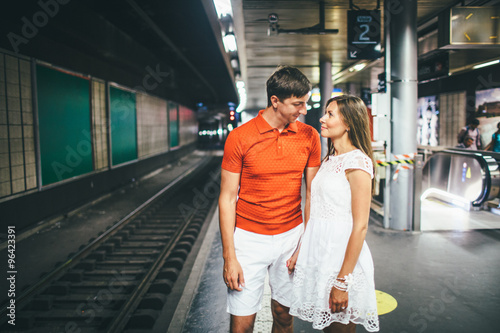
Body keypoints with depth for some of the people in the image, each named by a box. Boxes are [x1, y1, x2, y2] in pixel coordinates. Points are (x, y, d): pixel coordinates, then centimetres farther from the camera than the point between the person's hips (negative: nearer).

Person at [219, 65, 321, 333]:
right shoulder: (240, 137, -10)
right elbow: (227, 198, -7)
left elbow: (312, 193, 4)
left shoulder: (309, 137, -1)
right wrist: (229, 257, -9)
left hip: (291, 236, 3)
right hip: (249, 238, -2)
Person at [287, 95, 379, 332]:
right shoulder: (330, 159, 11)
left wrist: (342, 281, -18)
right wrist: (299, 251, 12)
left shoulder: (357, 162, -15)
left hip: (342, 255, -8)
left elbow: (360, 226, -18)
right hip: (318, 251, 8)